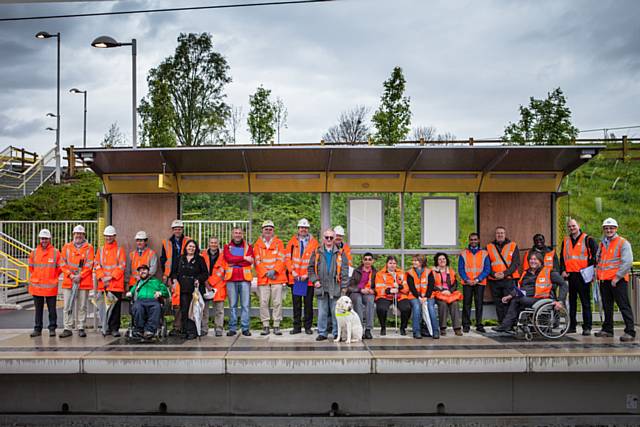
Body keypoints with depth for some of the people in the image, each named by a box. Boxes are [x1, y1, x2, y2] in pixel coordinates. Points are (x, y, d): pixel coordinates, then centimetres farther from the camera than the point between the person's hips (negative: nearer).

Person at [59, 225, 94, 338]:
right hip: (68, 281, 1)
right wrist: (71, 275, -8)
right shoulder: (66, 247, 11)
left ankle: (81, 328, 11)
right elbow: (63, 264, 6)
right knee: (68, 306, 1)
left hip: (84, 281, -1)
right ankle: (68, 329, 6)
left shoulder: (89, 248, 5)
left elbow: (89, 265, -2)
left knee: (82, 306, 3)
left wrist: (80, 276, -11)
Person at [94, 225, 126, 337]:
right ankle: (107, 328, 12)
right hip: (103, 284, 3)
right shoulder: (101, 250, 14)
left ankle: (115, 328, 1)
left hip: (116, 284, -3)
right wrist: (102, 277, -7)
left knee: (115, 306, -3)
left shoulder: (120, 250, 4)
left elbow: (122, 266, -3)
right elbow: (96, 265, 8)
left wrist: (111, 277, -12)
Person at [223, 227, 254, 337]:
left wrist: (234, 262, -8)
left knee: (245, 305, -2)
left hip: (245, 278, 0)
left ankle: (245, 328, 3)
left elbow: (250, 261, -4)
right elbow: (229, 258, -8)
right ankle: (232, 328, 8)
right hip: (231, 279, 0)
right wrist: (244, 258, -11)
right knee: (232, 305, 3)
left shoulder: (248, 247, 12)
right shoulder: (227, 247, 12)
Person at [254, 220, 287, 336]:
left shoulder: (279, 243, 9)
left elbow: (281, 259, 1)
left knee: (277, 302, -1)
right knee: (263, 303, -1)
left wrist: (274, 270, -13)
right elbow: (257, 261, 4)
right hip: (263, 278, 1)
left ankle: (276, 326, 6)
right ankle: (265, 326, 7)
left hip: (277, 278, 0)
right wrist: (266, 272, -8)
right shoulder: (257, 244, 10)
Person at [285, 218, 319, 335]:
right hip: (295, 278, 2)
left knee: (308, 303, 4)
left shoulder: (314, 242, 1)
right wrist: (292, 271, -6)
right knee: (296, 303, 7)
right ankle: (297, 326, 15)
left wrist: (308, 274, -11)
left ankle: (308, 326, 13)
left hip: (308, 279, -2)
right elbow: (287, 257, 6)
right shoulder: (292, 241, 7)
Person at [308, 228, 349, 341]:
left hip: (335, 288, -1)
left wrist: (344, 286, -2)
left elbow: (345, 271, 4)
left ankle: (337, 333, 12)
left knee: (336, 312, 2)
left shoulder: (340, 253, 6)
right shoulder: (317, 253, 9)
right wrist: (314, 280, -1)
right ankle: (322, 333, 14)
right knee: (322, 312, 5)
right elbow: (311, 268, 12)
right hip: (321, 288, 1)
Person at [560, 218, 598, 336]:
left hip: (583, 275, -5)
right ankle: (572, 326, 16)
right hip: (570, 275, 5)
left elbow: (595, 255, -3)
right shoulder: (565, 241, 15)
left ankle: (587, 327, 1)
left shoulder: (588, 239, 0)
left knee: (586, 302, -3)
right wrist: (563, 270, 5)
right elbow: (562, 257, 17)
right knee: (572, 302, 9)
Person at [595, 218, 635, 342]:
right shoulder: (602, 244, 17)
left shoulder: (623, 243, -5)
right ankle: (607, 329, 24)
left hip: (617, 281, -7)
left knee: (624, 306, -7)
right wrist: (597, 273, 13)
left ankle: (630, 332, -7)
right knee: (607, 307, 14)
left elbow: (627, 262, -13)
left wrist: (617, 277, -16)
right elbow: (598, 260, 28)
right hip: (604, 280, 7)